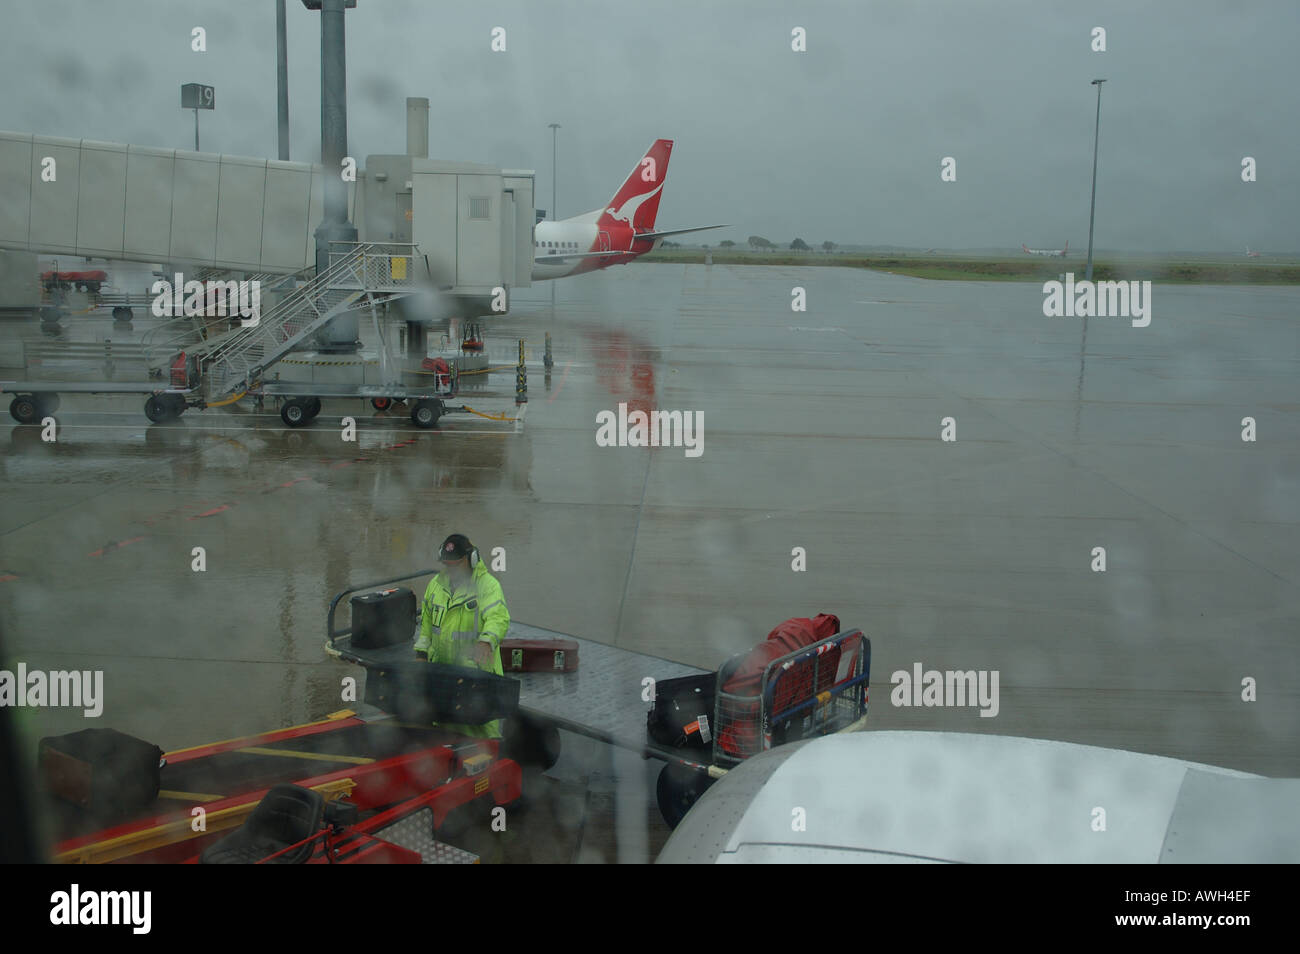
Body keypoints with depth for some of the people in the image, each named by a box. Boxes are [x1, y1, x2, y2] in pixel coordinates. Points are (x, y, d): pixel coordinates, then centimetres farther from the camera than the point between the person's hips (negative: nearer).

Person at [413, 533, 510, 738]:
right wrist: (422, 652, 14)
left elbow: (499, 618, -26)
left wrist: (486, 641, -45)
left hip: (477, 669, -6)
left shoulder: (487, 585, -11)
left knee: (483, 727, -3)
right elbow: (427, 621, 20)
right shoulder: (436, 584, 9)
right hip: (441, 669, 6)